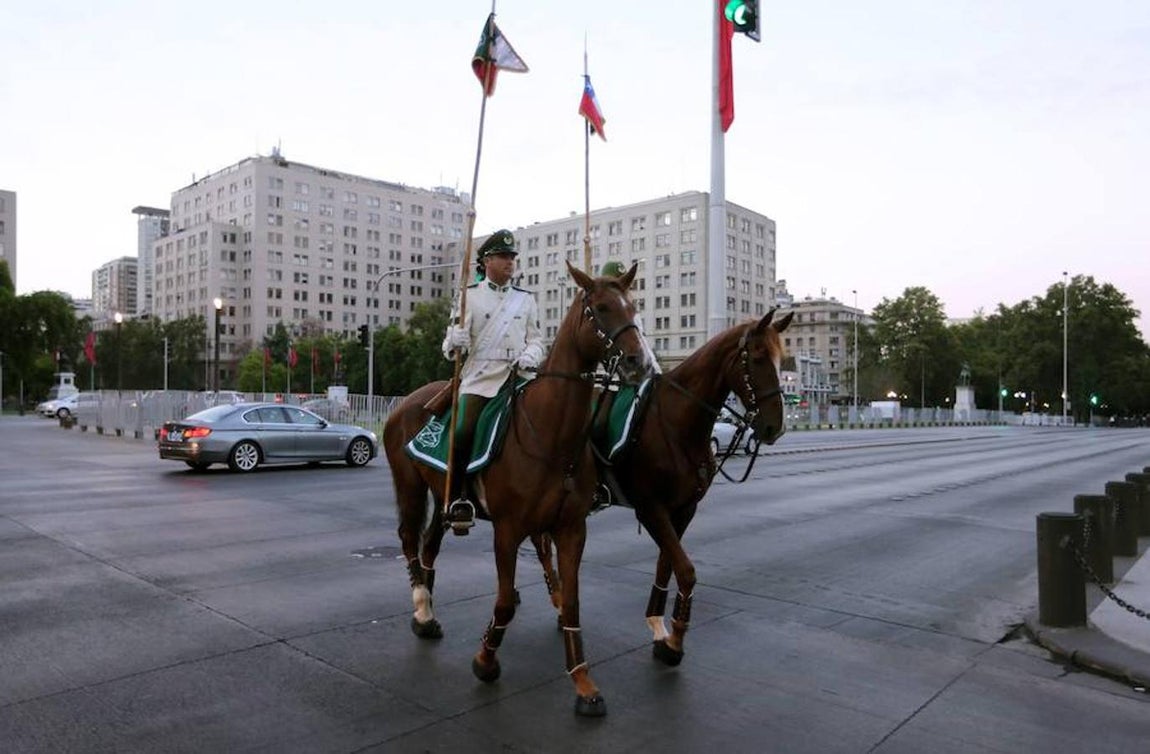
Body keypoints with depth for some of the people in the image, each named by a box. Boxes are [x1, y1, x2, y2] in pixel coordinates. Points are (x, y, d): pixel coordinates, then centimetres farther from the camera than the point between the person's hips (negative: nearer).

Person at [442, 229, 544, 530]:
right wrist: (455, 342, -18)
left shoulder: (526, 299, 16)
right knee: (463, 432, -23)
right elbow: (450, 347, 6)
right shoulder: (469, 296, 8)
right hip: (479, 377, -3)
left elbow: (536, 338, 16)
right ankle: (457, 498, -9)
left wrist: (530, 355, -6)